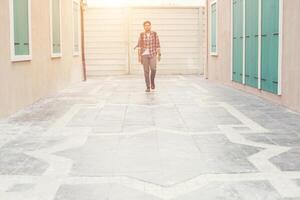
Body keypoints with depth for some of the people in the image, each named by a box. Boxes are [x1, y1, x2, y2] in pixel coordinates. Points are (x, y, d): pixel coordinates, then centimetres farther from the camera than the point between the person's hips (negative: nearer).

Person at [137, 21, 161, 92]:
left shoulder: (154, 34, 2)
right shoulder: (141, 35, 2)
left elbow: (157, 45, 2)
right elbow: (139, 46, 1)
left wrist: (159, 55, -3)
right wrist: (139, 56, -5)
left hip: (153, 54, 0)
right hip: (144, 55, 0)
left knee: (153, 68, -18)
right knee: (146, 71, -3)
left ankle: (152, 81, 11)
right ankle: (148, 87, 4)